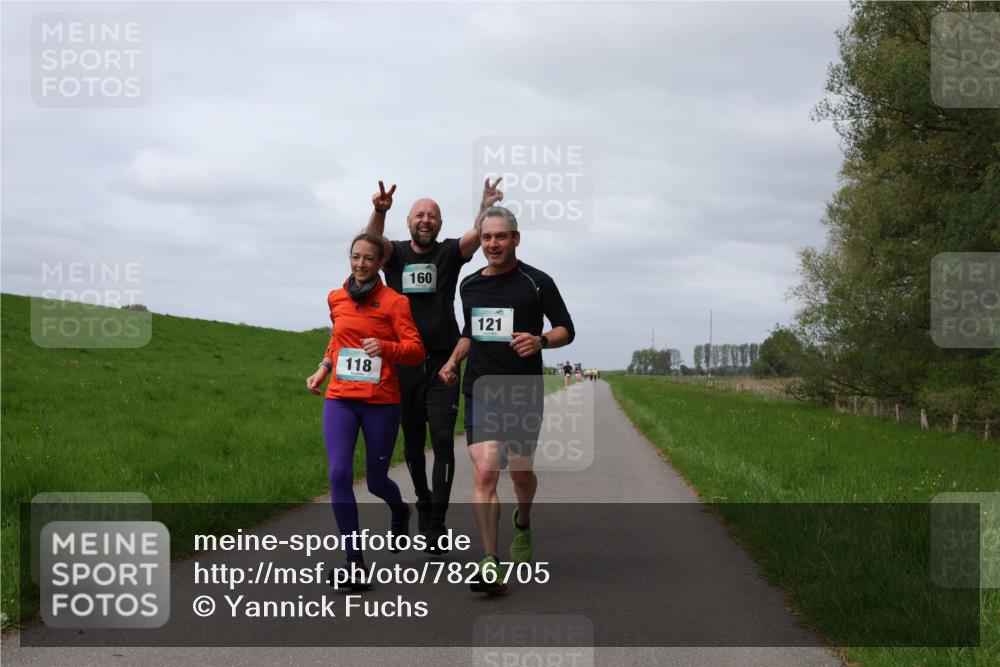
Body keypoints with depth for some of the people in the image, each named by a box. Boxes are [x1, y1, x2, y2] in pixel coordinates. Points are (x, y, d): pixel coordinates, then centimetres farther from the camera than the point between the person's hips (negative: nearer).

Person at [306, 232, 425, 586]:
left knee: (376, 480, 9)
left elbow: (416, 350, -10)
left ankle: (400, 512, 47)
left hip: (381, 402, -3)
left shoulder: (394, 301, -5)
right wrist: (324, 367, 16)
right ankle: (354, 560, -7)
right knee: (339, 474, -15)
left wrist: (384, 347, -27)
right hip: (340, 399, 3)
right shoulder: (336, 299, 8)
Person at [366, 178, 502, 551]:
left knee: (442, 441, -11)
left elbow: (477, 235, -17)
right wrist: (379, 210, -41)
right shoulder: (394, 253, 5)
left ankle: (436, 526, -9)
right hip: (404, 363, 2)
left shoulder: (449, 253, 3)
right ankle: (424, 502, 35)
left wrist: (486, 207, -39)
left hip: (442, 363, -1)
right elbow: (373, 240, -18)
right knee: (412, 443, 12)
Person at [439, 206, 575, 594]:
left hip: (524, 393, -2)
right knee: (484, 474, -11)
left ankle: (523, 524, 44)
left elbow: (566, 330, 1)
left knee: (520, 473, 10)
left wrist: (540, 340, -19)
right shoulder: (469, 285, 11)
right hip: (480, 392, 2)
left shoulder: (537, 282, -2)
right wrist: (453, 362, 9)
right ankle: (490, 565, -12)